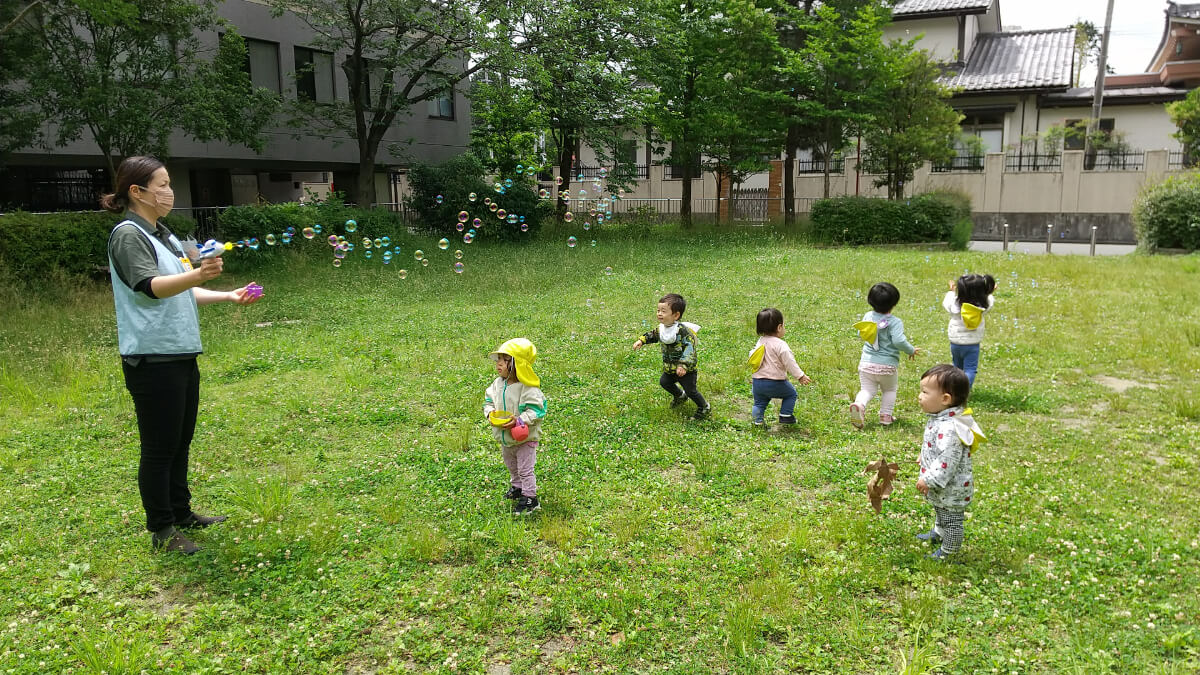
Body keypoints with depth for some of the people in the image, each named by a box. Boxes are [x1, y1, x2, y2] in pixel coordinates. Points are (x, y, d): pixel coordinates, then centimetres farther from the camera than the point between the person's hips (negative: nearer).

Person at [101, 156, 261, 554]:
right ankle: (162, 531, 11)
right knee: (159, 448, 0)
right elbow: (150, 287, -26)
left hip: (181, 355, 9)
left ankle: (181, 513, 30)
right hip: (152, 360, -9)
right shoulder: (128, 235, -11)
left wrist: (230, 296, 15)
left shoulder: (162, 235, 16)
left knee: (180, 441, 17)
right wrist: (198, 275, -43)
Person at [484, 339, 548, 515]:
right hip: (505, 438, 7)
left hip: (525, 439, -7)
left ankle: (530, 498, 17)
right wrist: (490, 413, -13)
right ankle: (517, 487, 50)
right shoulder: (497, 384, -4)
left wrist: (519, 421, -33)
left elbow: (536, 410, -23)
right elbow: (489, 401, 7)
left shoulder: (528, 388, -25)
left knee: (525, 469, 3)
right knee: (512, 467, 28)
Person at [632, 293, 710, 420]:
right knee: (664, 382, 22)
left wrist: (684, 365, -42)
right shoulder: (661, 328, -3)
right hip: (670, 368, 8)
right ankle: (680, 396, 49)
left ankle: (704, 408, 23)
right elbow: (653, 335, 20)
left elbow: (689, 348, -34)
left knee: (690, 390, -2)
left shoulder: (682, 330, -29)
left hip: (685, 370, -8)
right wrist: (641, 340, 9)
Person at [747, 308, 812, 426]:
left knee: (759, 401, 20)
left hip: (757, 382, 6)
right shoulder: (780, 345, -13)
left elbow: (751, 355, 22)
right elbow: (789, 362, -16)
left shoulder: (760, 341, 11)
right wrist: (800, 376, -10)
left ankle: (757, 419, 7)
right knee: (791, 393, 16)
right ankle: (785, 416, 14)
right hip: (774, 383, -6)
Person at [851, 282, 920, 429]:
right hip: (887, 365, -3)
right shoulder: (895, 322, -15)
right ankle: (885, 415, 18)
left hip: (866, 363, 3)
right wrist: (911, 351, -6)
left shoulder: (868, 317, 1)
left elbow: (860, 334, 14)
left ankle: (859, 404, -22)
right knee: (889, 390, 22)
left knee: (866, 389, 8)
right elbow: (899, 341, -24)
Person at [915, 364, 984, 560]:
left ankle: (948, 550, 31)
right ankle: (938, 533, 55)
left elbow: (947, 461, -35)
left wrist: (929, 480, -28)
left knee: (950, 519, 12)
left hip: (951, 489, -10)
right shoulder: (940, 418, -3)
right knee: (940, 511, 33)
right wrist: (923, 456, 27)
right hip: (941, 485, 10)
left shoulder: (949, 429, -37)